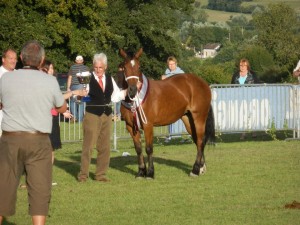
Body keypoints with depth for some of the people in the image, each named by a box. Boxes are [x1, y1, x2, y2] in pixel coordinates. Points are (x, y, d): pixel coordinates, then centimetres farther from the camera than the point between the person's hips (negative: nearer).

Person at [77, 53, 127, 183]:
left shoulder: (110, 79, 8)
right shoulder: (88, 79, -9)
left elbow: (115, 97, 14)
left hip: (106, 115, 6)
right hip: (92, 115, -6)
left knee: (105, 146, 9)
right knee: (88, 144, -5)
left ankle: (101, 174, 18)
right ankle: (83, 174, 2)